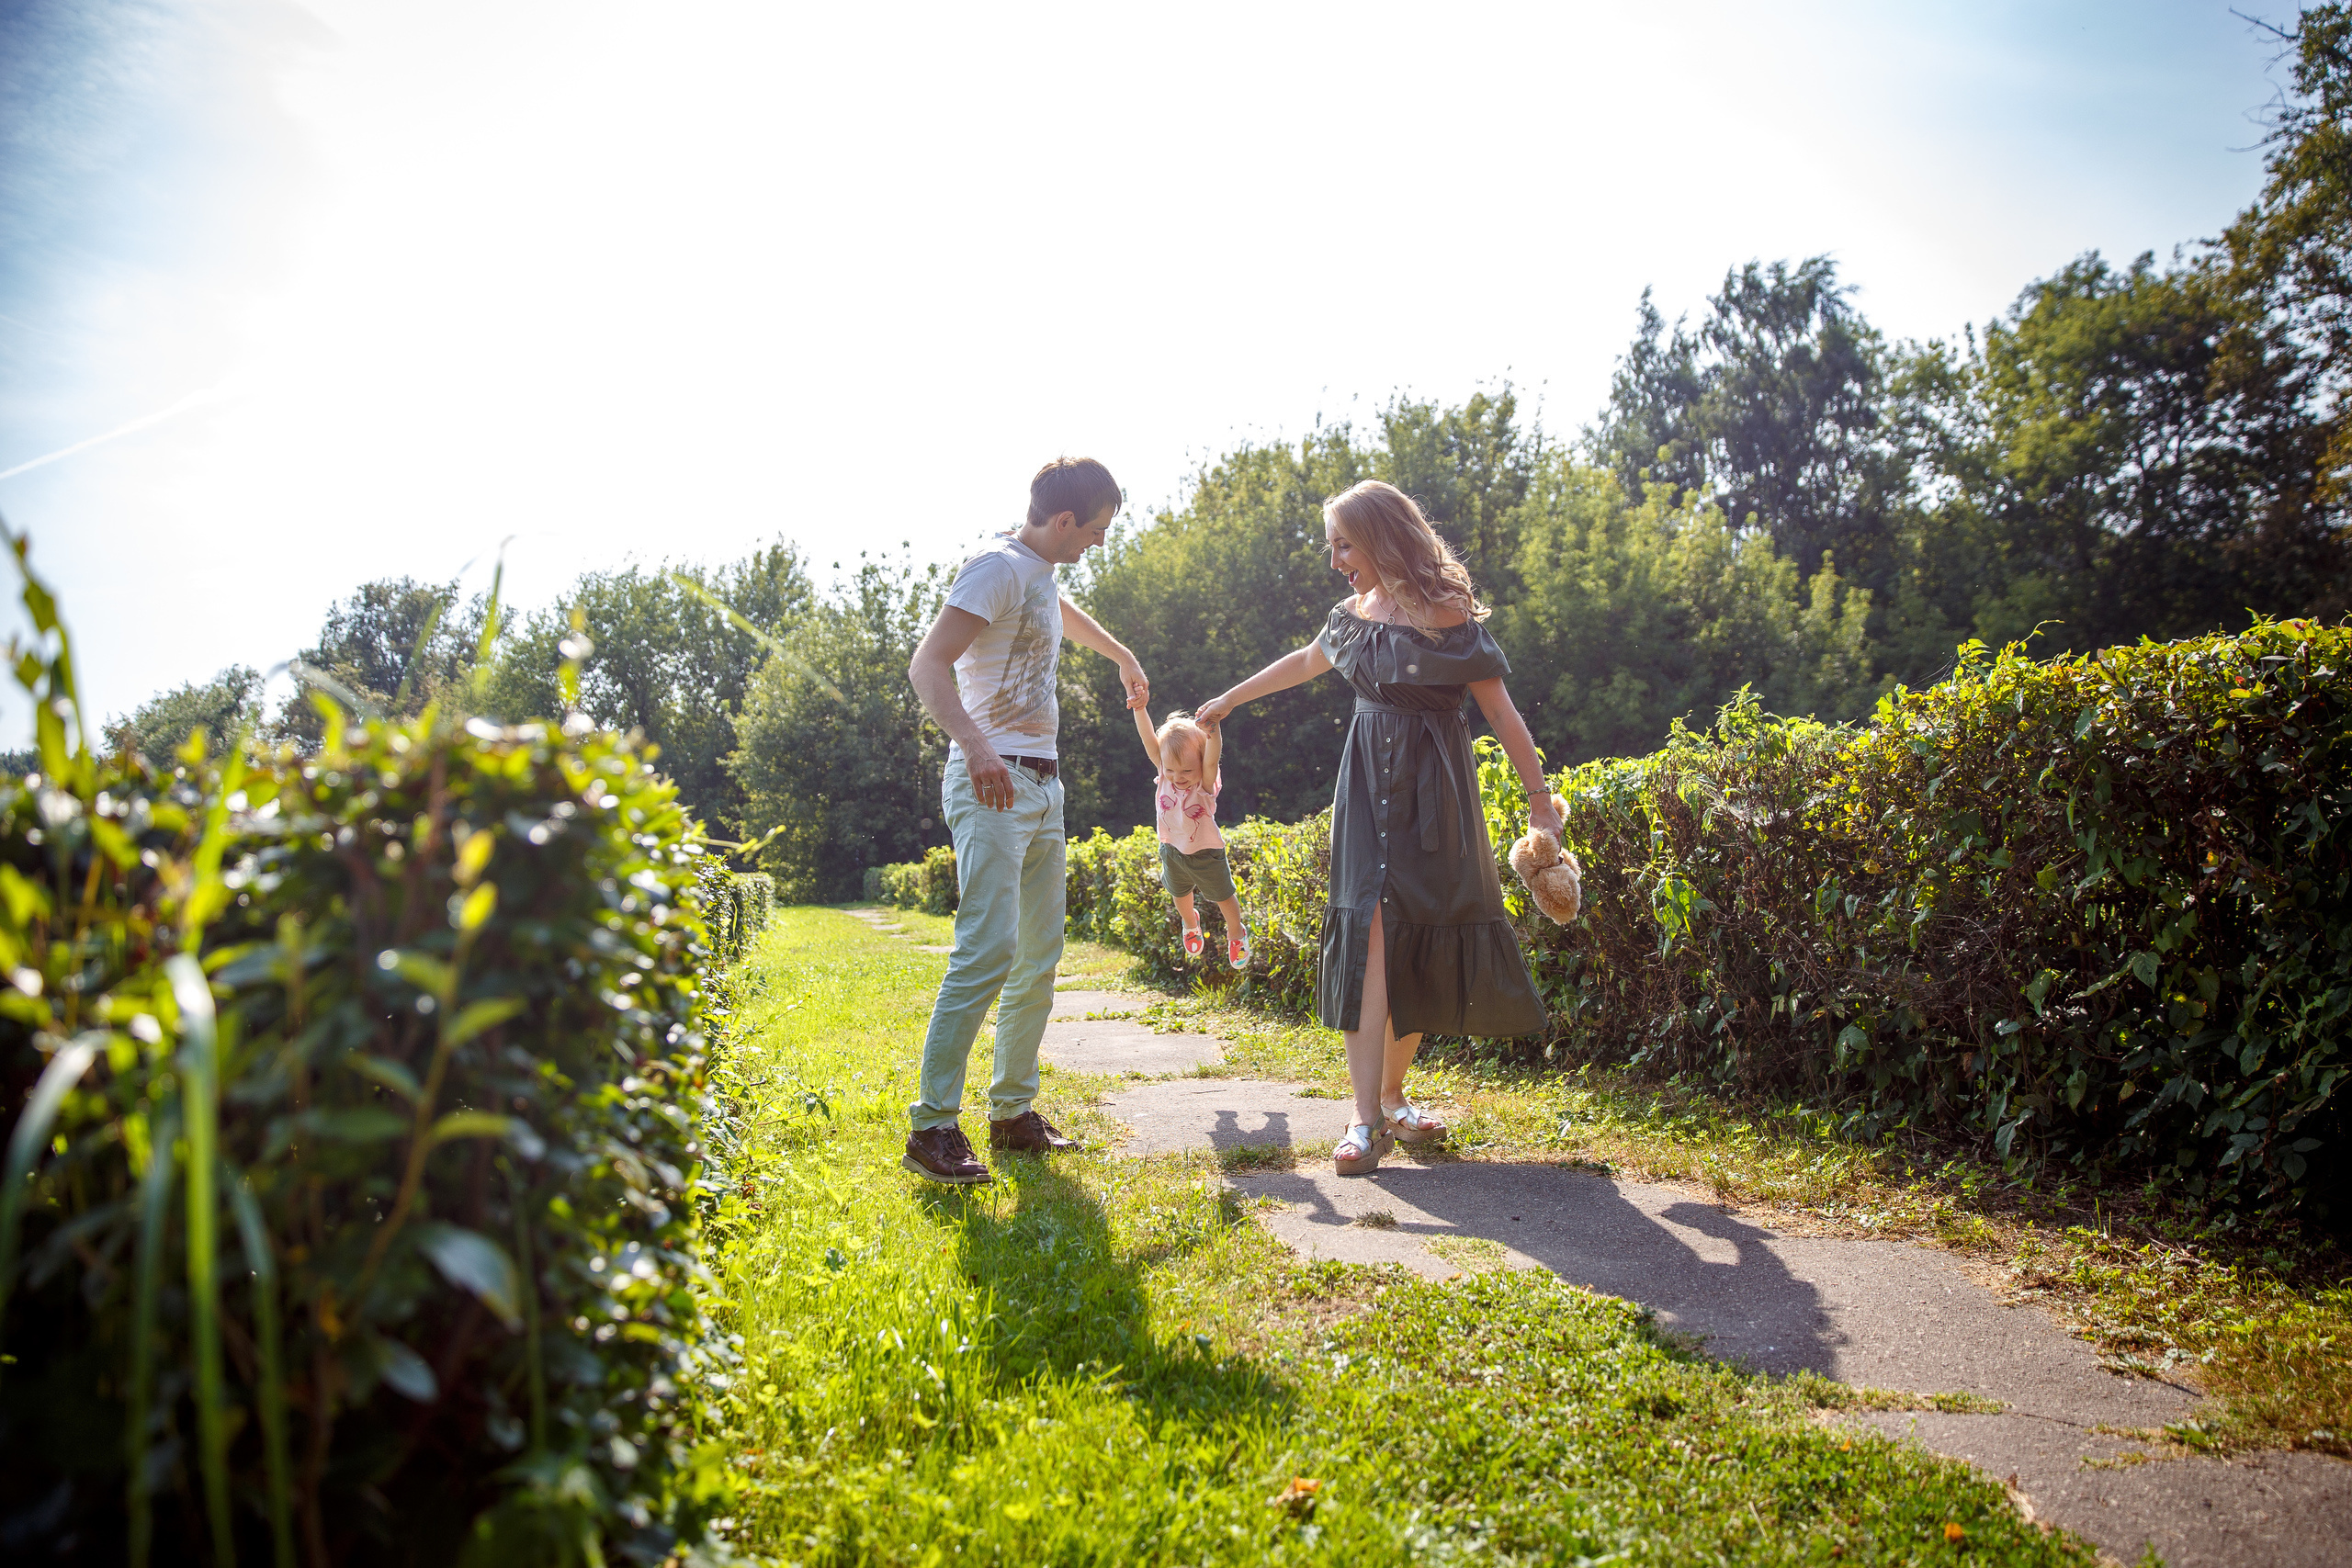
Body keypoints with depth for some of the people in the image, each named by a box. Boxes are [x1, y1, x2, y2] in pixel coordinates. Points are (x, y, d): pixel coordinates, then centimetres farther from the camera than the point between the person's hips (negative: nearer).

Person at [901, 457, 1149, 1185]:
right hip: (993, 788, -10)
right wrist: (975, 745, -39)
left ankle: (1014, 1114, 17)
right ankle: (932, 1126, -11)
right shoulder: (998, 567, -11)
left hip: (1043, 787, 10)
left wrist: (1124, 658, 58)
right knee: (988, 951, -17)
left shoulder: (1042, 572, 17)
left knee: (1039, 959, 9)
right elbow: (928, 665, -23)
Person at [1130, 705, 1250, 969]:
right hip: (1172, 851, 4)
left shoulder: (1205, 785, -29)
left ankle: (1236, 934, 43)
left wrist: (1213, 734, -69)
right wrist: (1138, 706, -42)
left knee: (1223, 897, 15)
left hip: (1206, 853, -4)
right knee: (1180, 894, 27)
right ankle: (1190, 924, 59)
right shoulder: (1164, 776, -20)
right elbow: (1149, 741, -30)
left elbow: (1212, 759, -50)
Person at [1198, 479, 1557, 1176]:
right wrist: (1230, 699, 37)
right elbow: (1304, 662, 27)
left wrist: (1538, 794, -11)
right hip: (1369, 786, 3)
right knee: (1370, 935, -10)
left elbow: (1499, 708, -9)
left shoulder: (1447, 614, -9)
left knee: (1424, 944, 2)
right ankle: (1367, 1121, -13)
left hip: (1433, 792, -3)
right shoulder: (1354, 614, 8)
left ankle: (1392, 1095, 20)